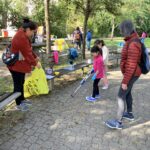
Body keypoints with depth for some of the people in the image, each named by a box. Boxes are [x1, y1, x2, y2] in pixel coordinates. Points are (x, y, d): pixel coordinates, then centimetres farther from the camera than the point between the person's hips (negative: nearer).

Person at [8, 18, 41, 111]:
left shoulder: (24, 35, 8)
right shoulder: (21, 37, -26)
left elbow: (29, 50, 14)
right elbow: (27, 53, -23)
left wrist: (35, 57, 7)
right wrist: (35, 63, -13)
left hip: (21, 64, 10)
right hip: (16, 65, -10)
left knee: (21, 83, 19)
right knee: (18, 84, 2)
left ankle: (22, 99, 34)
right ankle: (18, 104, 15)